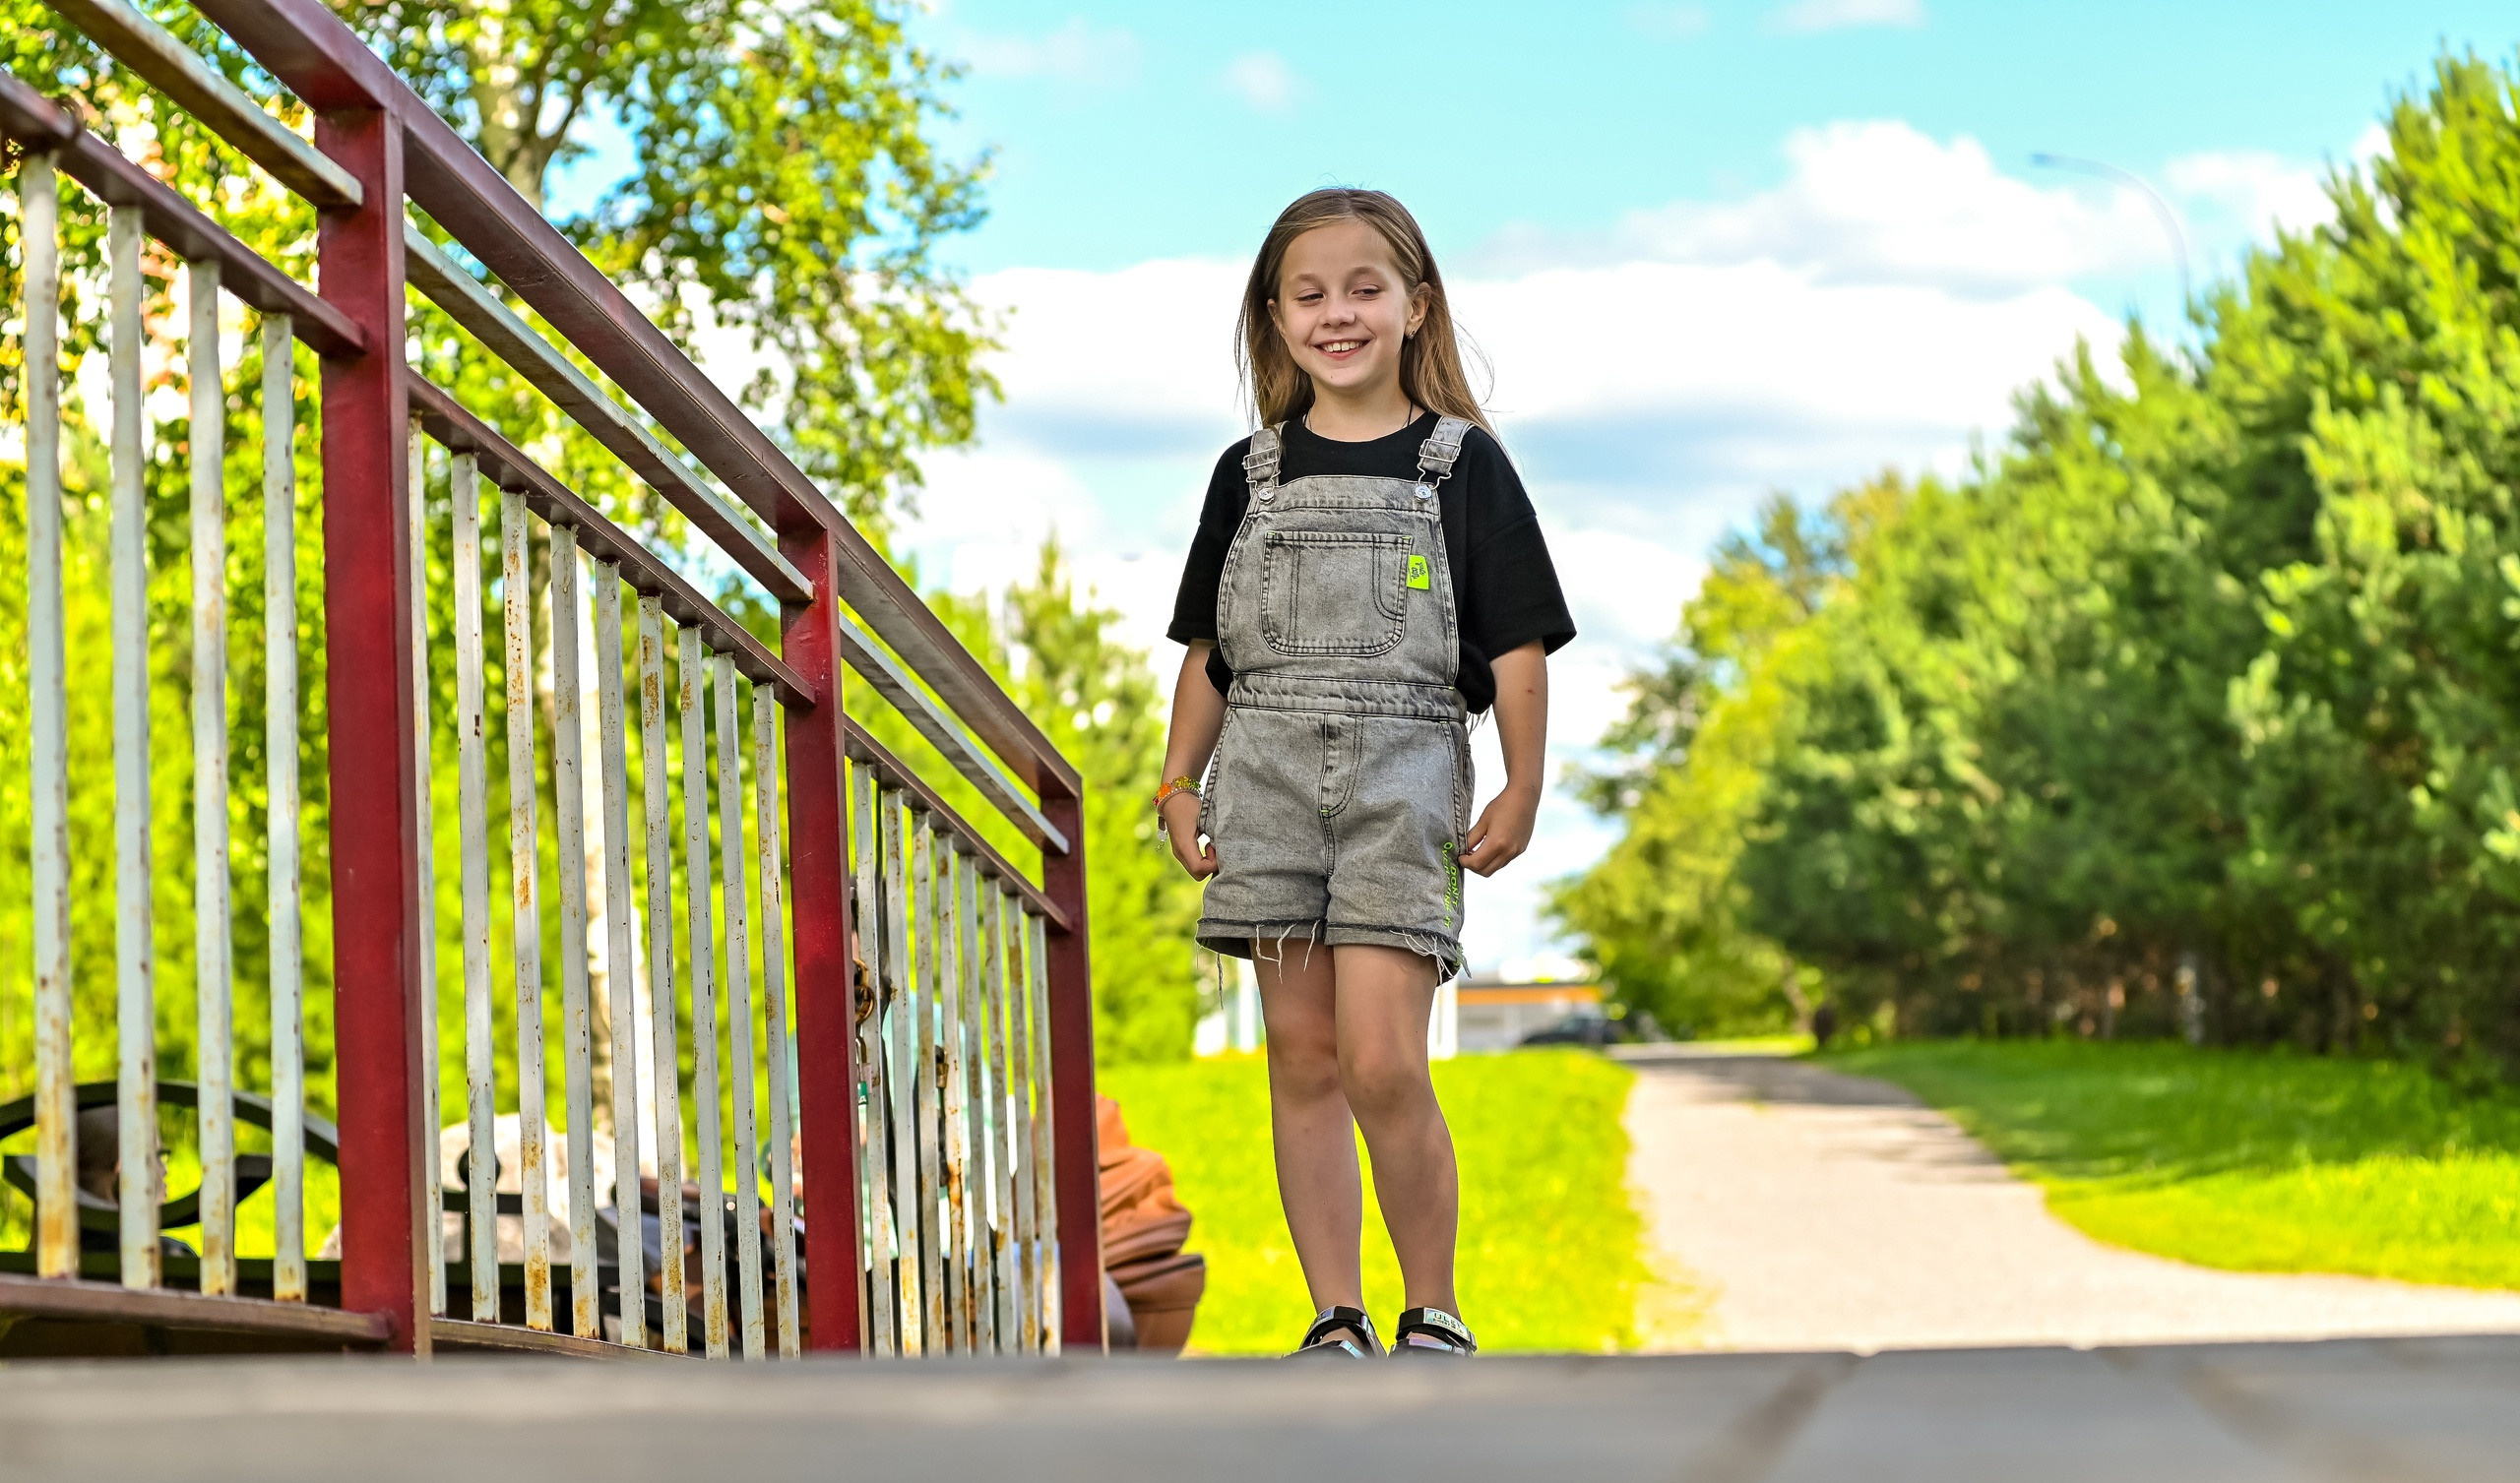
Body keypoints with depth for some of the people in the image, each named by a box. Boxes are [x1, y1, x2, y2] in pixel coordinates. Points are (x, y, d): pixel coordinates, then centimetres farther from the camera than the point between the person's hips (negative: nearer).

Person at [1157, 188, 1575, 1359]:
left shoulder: (1461, 462, 3)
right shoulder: (1251, 473, 12)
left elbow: (1518, 641, 2)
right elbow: (1208, 649, 17)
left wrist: (1522, 792, -5)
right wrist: (1181, 783, 9)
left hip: (1402, 770, -4)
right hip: (1269, 776, 4)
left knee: (1382, 1065, -12)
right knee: (1302, 1058, 3)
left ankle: (1433, 1316, 1)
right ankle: (1337, 1320, 8)